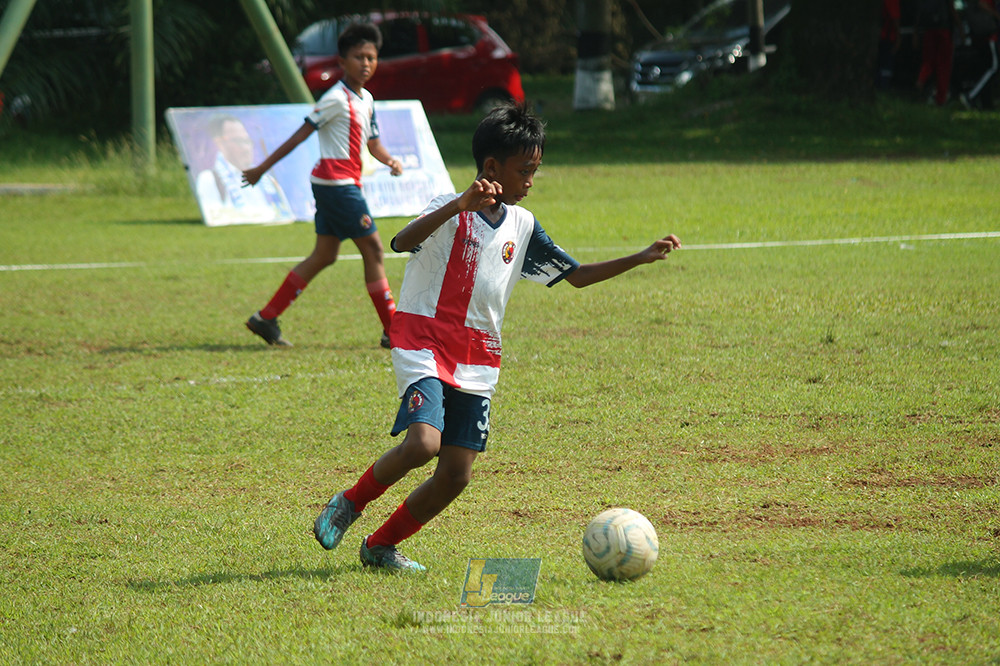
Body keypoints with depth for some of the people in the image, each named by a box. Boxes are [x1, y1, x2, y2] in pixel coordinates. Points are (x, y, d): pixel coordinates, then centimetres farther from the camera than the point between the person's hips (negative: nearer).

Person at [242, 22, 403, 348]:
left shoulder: (366, 100, 14)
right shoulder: (337, 99, -13)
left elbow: (373, 143, 22)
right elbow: (301, 135, -13)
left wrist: (390, 160, -1)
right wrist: (262, 168, -11)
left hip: (347, 183, 10)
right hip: (336, 182, -10)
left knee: (324, 256, 11)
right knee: (373, 249, -6)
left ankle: (266, 318, 13)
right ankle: (394, 331, -2)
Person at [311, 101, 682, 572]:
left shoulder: (522, 226, 11)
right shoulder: (450, 212, -9)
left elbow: (576, 275, 18)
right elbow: (402, 242, -29)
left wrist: (641, 258, 8)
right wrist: (460, 206, -43)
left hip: (477, 361, 6)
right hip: (424, 344, -6)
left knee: (455, 475, -1)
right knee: (423, 443, -26)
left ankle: (380, 546, 17)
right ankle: (350, 503, -1)